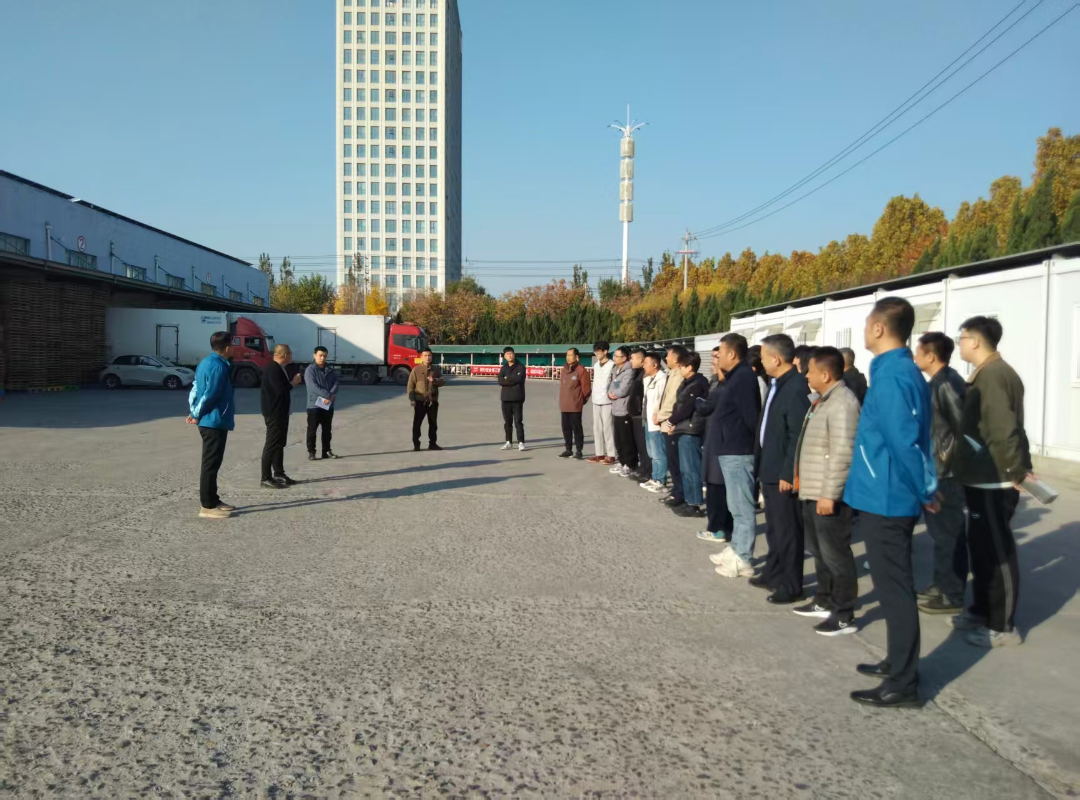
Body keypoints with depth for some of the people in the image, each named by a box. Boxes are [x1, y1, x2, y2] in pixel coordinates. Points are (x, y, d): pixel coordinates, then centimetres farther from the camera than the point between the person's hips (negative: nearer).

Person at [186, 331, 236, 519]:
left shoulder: (206, 362, 14)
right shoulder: (219, 367, -18)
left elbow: (195, 388, 14)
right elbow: (210, 395, -19)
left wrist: (194, 412, 8)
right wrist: (197, 415, -7)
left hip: (208, 421, 10)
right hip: (215, 421, -10)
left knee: (211, 463, 16)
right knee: (211, 464, -5)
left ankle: (212, 500, 25)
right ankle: (207, 506, 0)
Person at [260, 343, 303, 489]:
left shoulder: (282, 369, 12)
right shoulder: (273, 369, -19)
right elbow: (281, 390, -28)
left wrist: (296, 379, -1)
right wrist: (293, 383, -12)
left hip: (281, 411, 10)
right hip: (274, 413, -10)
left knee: (279, 444, 16)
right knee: (272, 445, -7)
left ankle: (279, 474, 26)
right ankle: (266, 479, -4)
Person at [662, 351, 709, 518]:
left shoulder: (696, 384, -16)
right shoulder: (688, 383, 15)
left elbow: (685, 409, -19)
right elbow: (680, 406, 16)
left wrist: (670, 422, -8)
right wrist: (673, 423, 2)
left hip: (690, 431, -10)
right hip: (684, 430, 10)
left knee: (690, 468, -5)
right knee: (685, 468, 15)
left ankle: (694, 505, 0)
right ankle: (688, 501, 22)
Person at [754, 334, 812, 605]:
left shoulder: (797, 387, -20)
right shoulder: (777, 384, 11)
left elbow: (798, 436, -23)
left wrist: (788, 473, -21)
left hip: (784, 473, -10)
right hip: (770, 470, 10)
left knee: (787, 531, 2)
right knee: (773, 528, 21)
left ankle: (791, 585, 13)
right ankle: (774, 573, 35)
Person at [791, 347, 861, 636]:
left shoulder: (842, 403, -18)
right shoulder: (823, 401, 14)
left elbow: (842, 453, -24)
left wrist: (829, 494, -25)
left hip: (829, 495, -10)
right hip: (813, 492, 10)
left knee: (835, 554, -1)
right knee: (819, 550, 19)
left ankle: (844, 615, 9)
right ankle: (824, 601, 33)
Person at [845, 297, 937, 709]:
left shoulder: (892, 376, -21)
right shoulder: (901, 371, 10)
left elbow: (905, 441, -24)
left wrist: (925, 489, -13)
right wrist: (923, 489, 18)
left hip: (886, 499, -10)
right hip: (887, 497, 10)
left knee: (895, 589, 0)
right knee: (894, 586, 19)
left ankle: (902, 685, 11)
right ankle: (899, 663, 33)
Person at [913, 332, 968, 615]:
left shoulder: (947, 383, -18)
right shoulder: (939, 381, 11)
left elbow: (963, 426, -24)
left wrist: (950, 456, -16)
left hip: (946, 473, -10)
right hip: (936, 470, 10)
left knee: (948, 535, 0)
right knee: (942, 532, 18)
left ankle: (952, 596, 10)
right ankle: (942, 585, 30)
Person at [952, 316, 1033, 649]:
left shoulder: (993, 375, -19)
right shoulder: (987, 373, 14)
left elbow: (1002, 431, -25)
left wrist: (1016, 472, -20)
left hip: (993, 482, -10)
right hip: (982, 478, 10)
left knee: (998, 552, -1)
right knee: (982, 547, 18)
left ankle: (1003, 626, 10)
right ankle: (981, 610, 31)